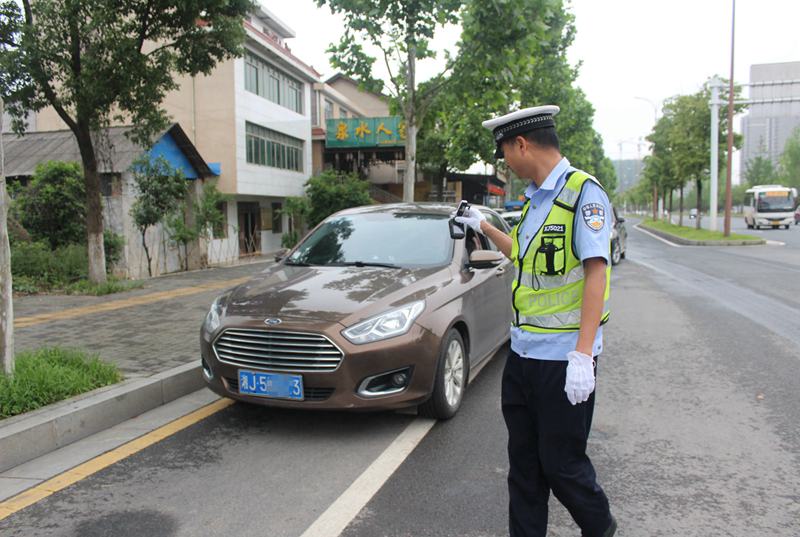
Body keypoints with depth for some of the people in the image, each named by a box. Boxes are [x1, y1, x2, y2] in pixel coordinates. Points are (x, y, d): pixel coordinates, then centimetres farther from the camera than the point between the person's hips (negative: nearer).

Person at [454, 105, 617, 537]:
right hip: (523, 352, 8)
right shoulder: (535, 198, 13)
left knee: (561, 462, 6)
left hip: (563, 357, -8)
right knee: (523, 461, 14)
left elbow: (596, 271, -19)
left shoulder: (583, 192, -12)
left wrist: (583, 355, -25)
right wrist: (484, 227, 31)